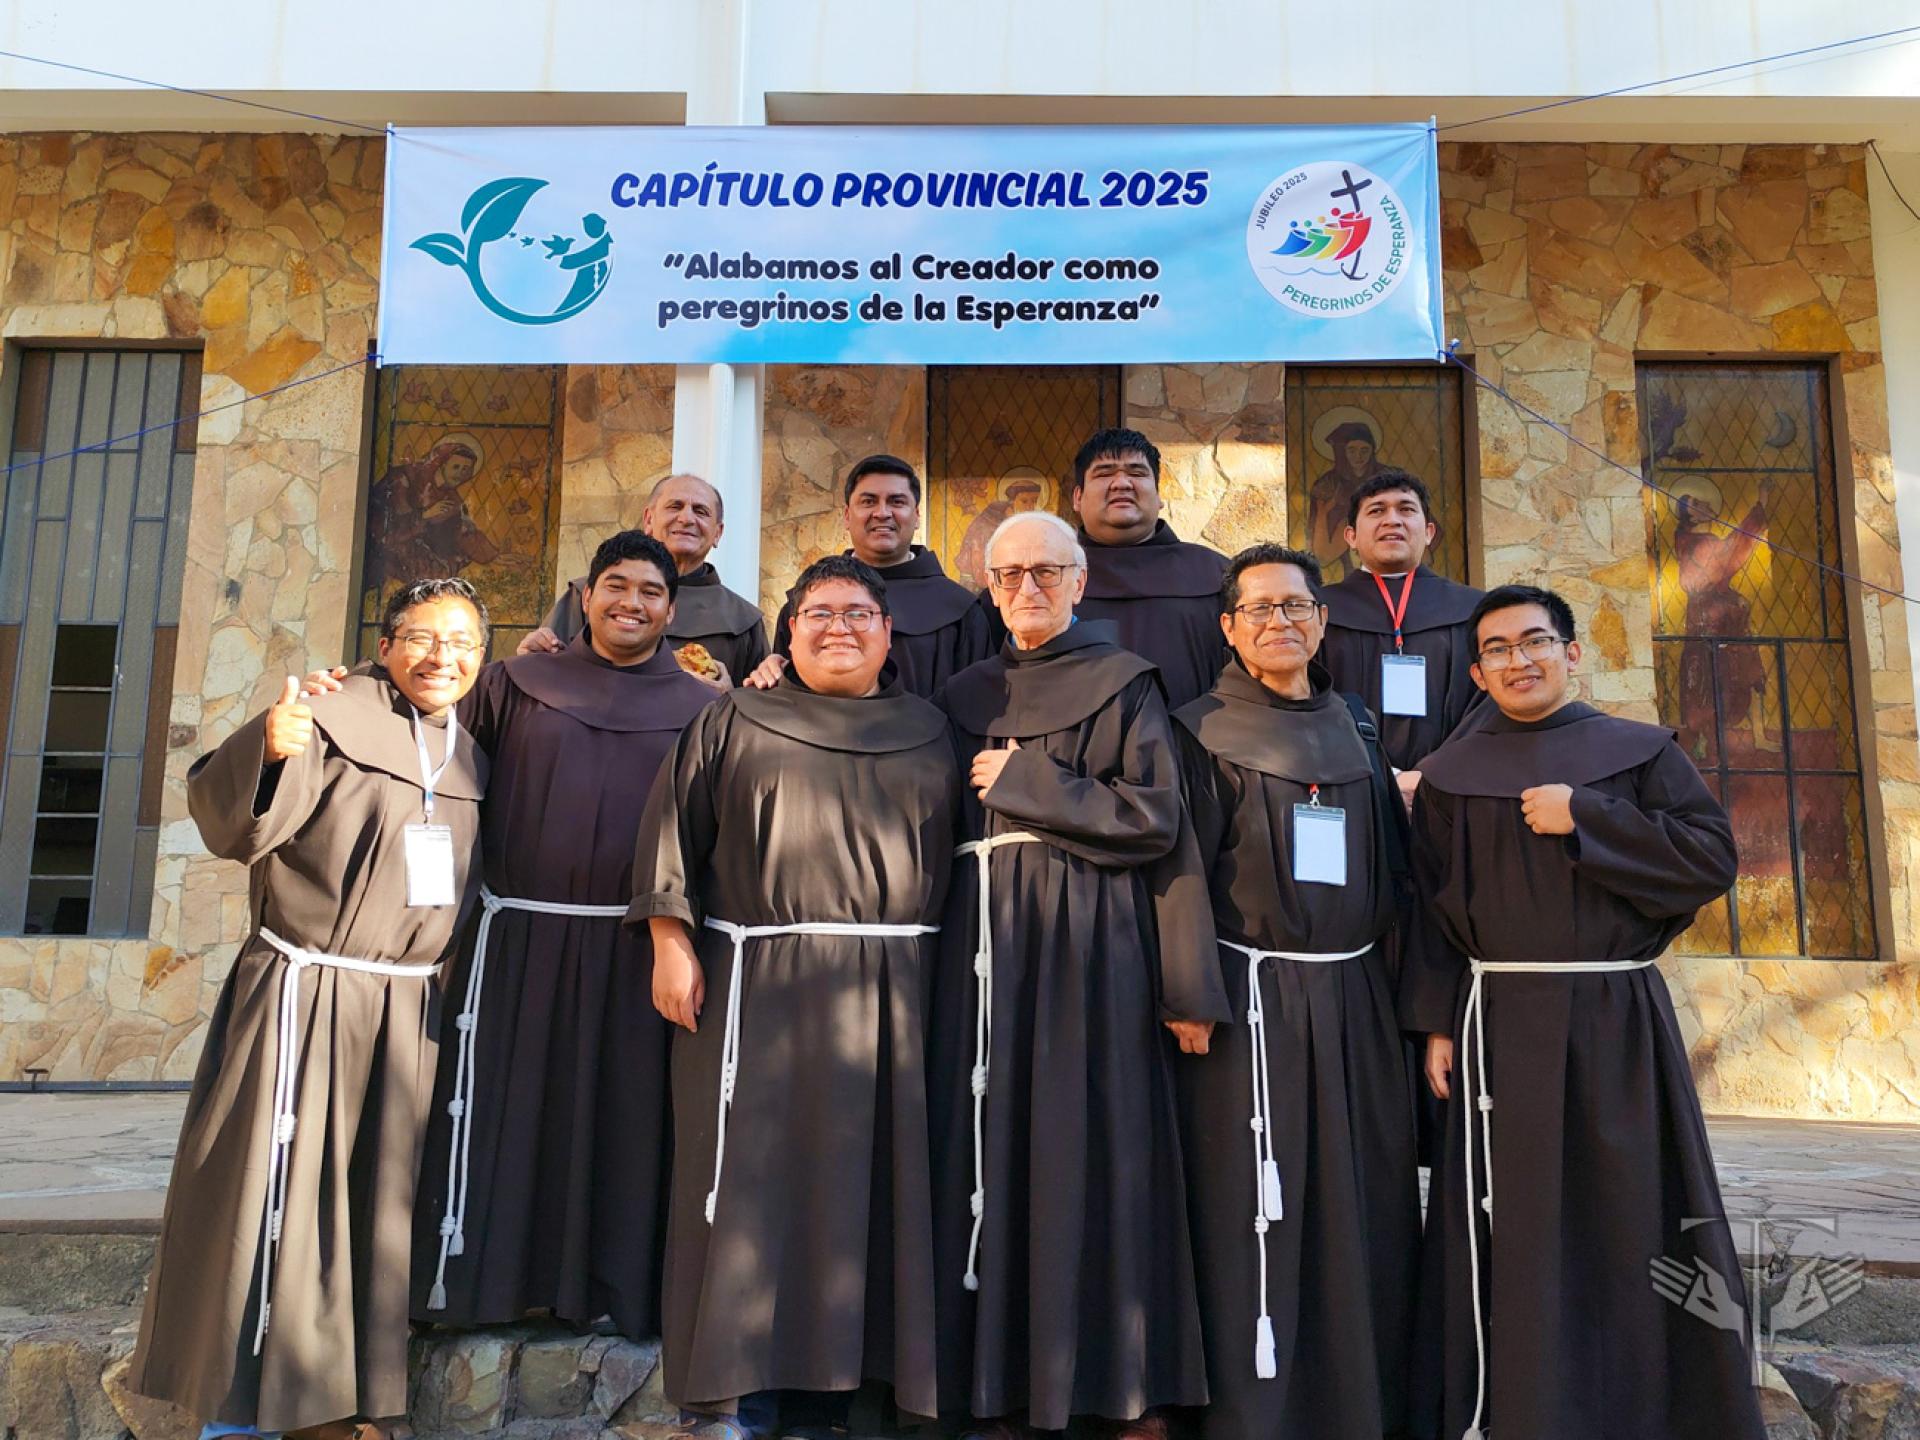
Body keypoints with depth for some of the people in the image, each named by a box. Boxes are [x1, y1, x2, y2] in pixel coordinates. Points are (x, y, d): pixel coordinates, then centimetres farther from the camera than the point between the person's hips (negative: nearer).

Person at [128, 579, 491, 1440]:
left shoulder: (467, 755, 9)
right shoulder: (335, 715, -9)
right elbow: (229, 824, -20)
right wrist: (265, 749, -38)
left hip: (404, 1010, 6)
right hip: (302, 996, -6)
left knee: (372, 1208, 12)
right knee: (272, 1202, -1)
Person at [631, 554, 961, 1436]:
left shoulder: (928, 731, 13)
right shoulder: (735, 722, 9)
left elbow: (961, 846, 11)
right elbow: (672, 828, 3)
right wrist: (670, 943, -7)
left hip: (891, 994, 2)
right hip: (757, 985, -2)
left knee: (871, 1178, 4)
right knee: (750, 1173, 0)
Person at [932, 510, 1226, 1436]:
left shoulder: (1122, 683, 3)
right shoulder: (967, 694, 17)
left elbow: (1156, 818, -7)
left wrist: (1023, 781, -11)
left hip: (1091, 940, -4)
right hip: (986, 940, 4)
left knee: (1094, 1149, -2)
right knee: (994, 1144, 5)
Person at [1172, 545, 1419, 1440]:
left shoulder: (1356, 730, 14)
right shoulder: (1204, 731, -1)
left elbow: (1391, 865, 18)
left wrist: (1404, 987, 12)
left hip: (1355, 995, 5)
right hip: (1252, 995, -5)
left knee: (1366, 1206, 9)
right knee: (1251, 1210, -1)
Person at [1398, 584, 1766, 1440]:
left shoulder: (1640, 752, 5)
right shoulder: (1452, 774, 7)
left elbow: (1713, 856, -6)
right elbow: (1431, 908, 6)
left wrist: (1585, 818, -13)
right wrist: (1436, 1022, -1)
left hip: (1618, 1023, 0)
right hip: (1500, 1025, 1)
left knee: (1632, 1222, 5)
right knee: (1512, 1232, 4)